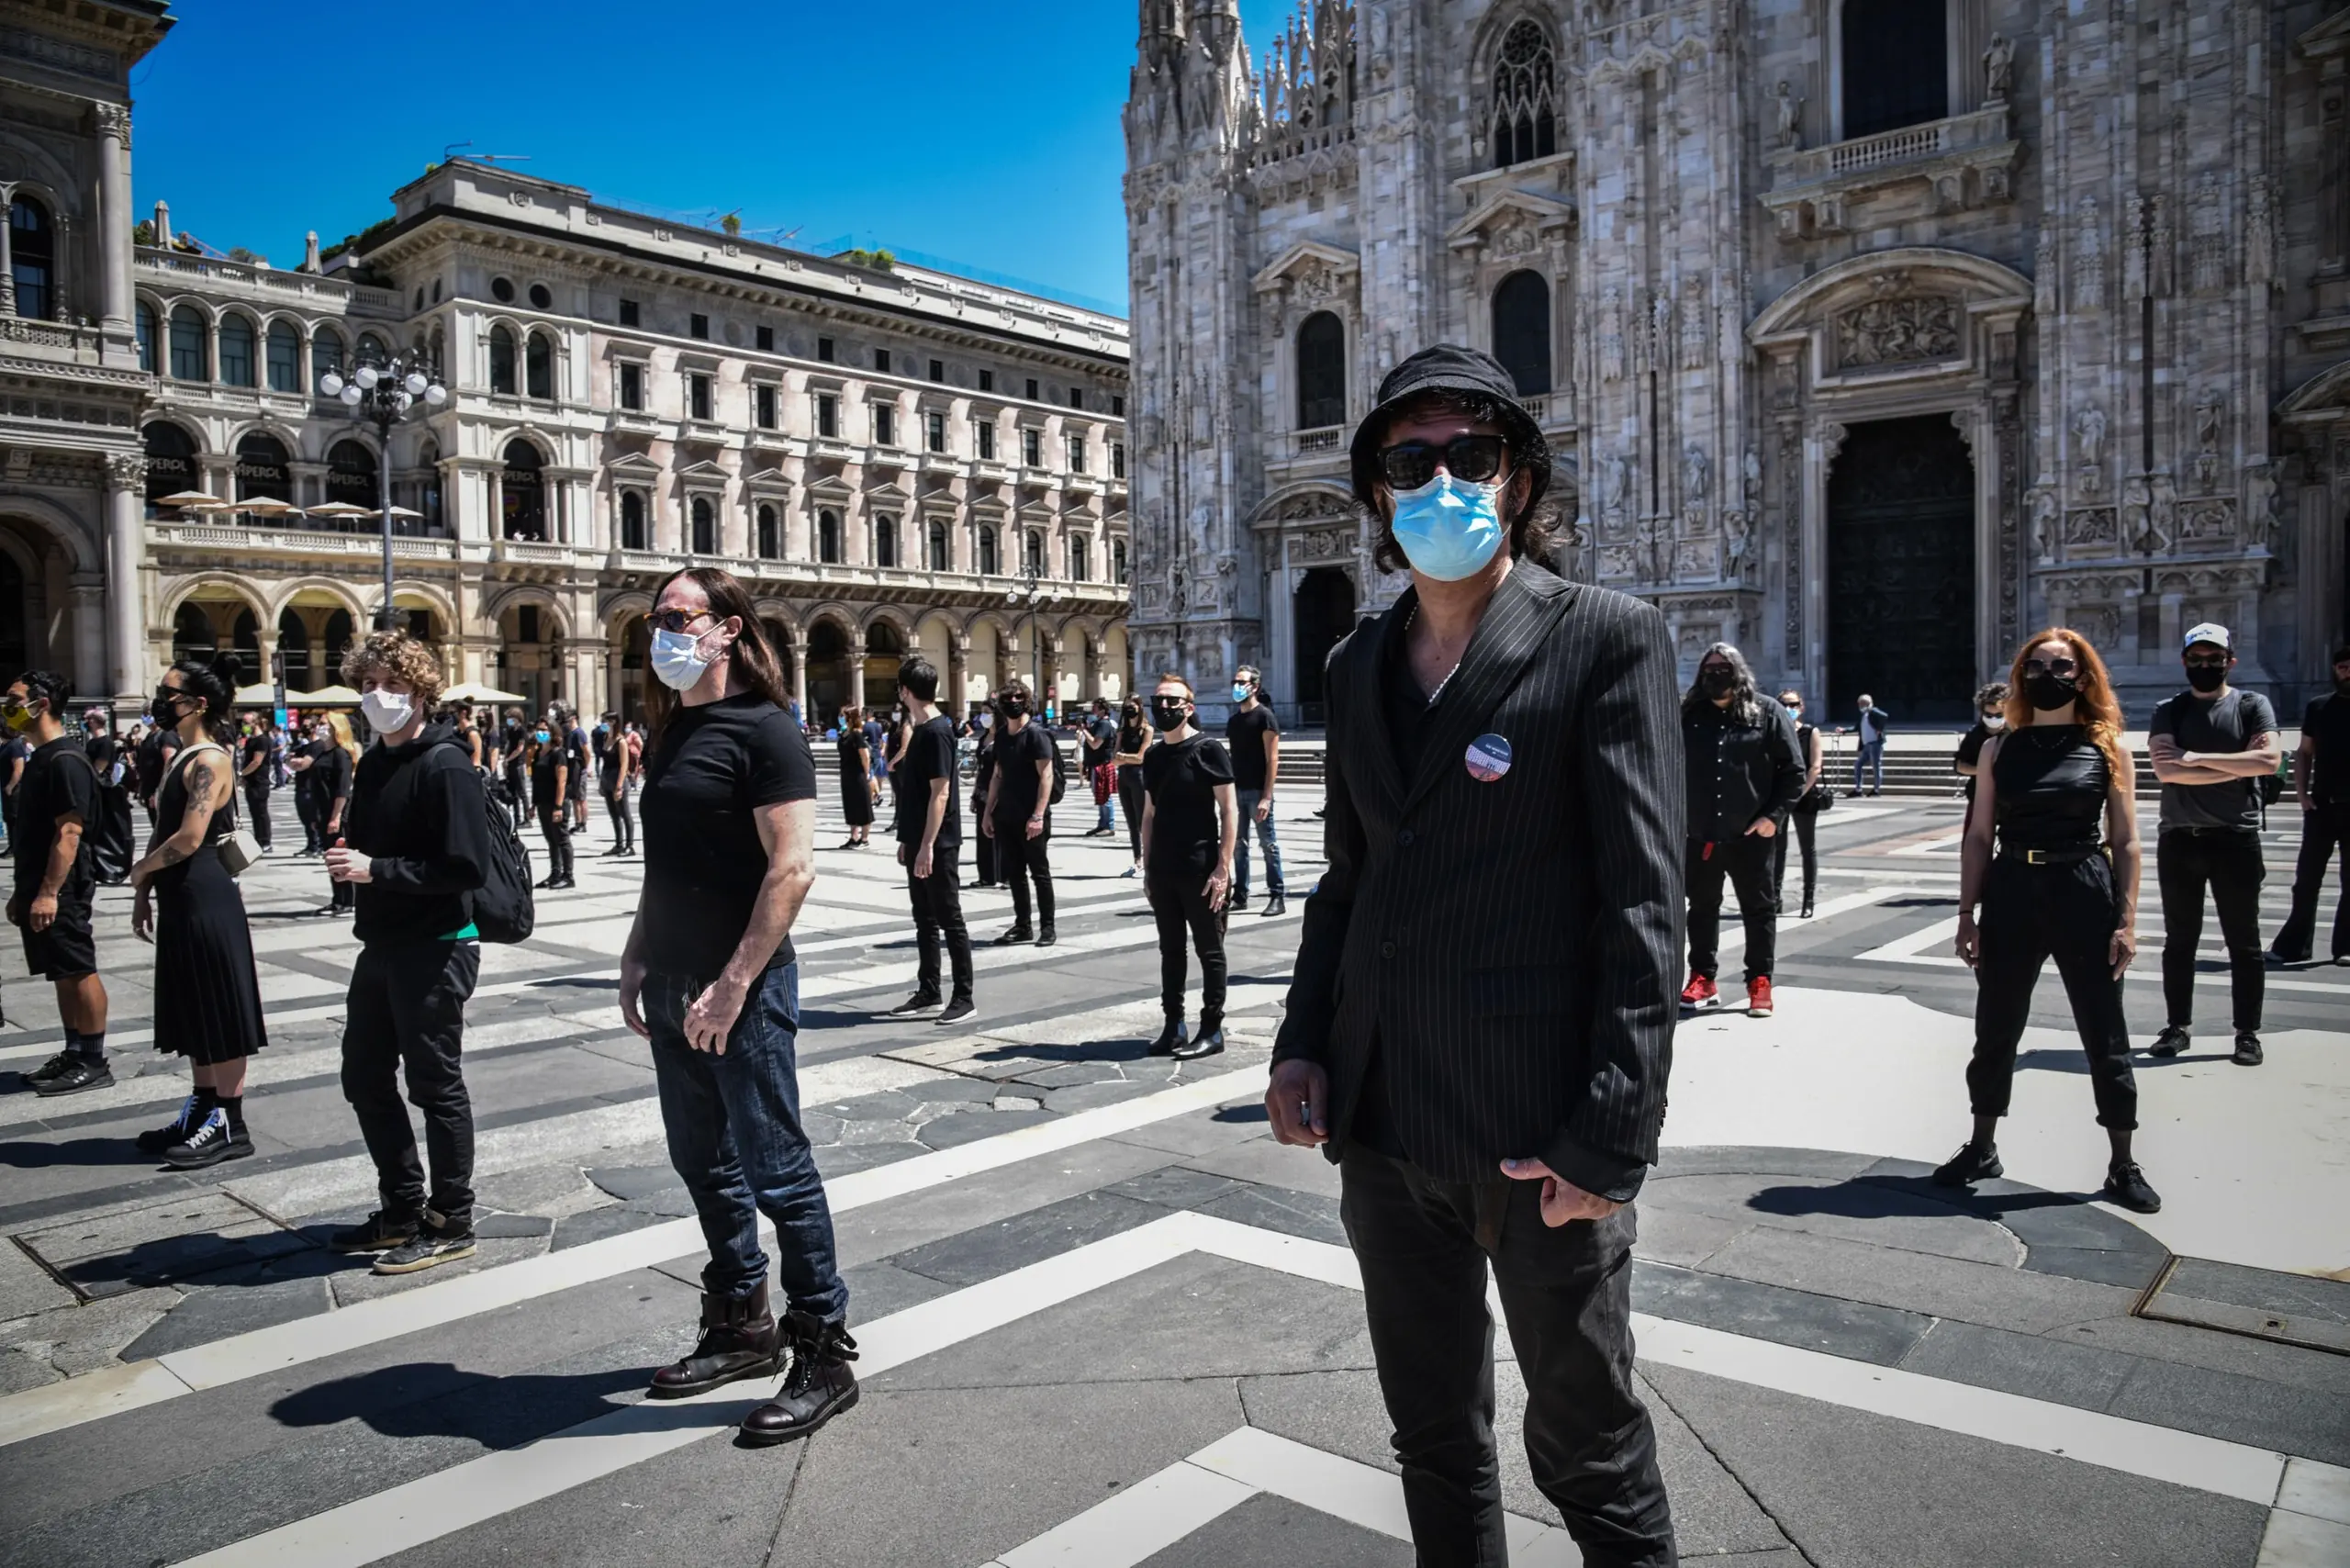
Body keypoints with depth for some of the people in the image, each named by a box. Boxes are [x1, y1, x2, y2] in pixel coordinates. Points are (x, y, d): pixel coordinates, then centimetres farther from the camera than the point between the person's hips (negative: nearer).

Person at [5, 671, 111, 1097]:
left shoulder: (65, 760, -16)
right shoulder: (38, 757, 15)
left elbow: (69, 832, -21)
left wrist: (49, 892, -24)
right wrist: (21, 890, 20)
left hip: (61, 891, -10)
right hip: (39, 888, 10)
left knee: (79, 973, -4)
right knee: (62, 975, 13)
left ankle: (94, 1063, 2)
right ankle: (74, 1054, 21)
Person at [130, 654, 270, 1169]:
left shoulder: (209, 762, -16)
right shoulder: (181, 757, 14)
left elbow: (188, 838, -23)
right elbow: (165, 830, 16)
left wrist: (140, 869, -6)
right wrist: (145, 893, 12)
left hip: (207, 899, -10)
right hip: (179, 900, 10)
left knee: (220, 1014, -2)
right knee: (194, 1012, 16)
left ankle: (230, 1125, 5)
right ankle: (202, 1111, 27)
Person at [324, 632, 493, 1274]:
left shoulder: (445, 766, -15)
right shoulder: (373, 763, 12)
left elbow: (466, 866, -22)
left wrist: (376, 869, -22)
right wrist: (345, 858, 7)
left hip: (436, 949, -9)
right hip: (381, 947, 9)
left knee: (436, 1085, 1)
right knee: (365, 1078, 17)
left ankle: (450, 1225, 15)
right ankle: (403, 1208, 32)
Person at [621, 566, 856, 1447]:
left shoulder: (763, 731, -12)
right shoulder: (671, 733, 14)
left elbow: (792, 868, -19)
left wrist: (733, 985, -22)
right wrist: (638, 959, 14)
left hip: (742, 991, -8)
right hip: (674, 988, 9)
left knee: (775, 1172, -2)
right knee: (703, 1164, 16)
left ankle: (823, 1356, 10)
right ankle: (741, 1328, 31)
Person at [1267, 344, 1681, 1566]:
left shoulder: (1608, 641, -8)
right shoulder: (1358, 664, 10)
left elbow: (1644, 903, -12)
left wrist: (1609, 1139, -15)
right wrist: (1303, 1043, 4)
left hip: (1544, 1137, -5)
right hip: (1383, 1127, 6)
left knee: (1587, 1448, 13)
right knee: (1434, 1441, 21)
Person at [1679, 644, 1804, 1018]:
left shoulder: (1768, 713, -1)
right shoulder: (1688, 714, 6)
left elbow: (1794, 771, -1)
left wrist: (1774, 815, -10)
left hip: (1751, 835, -2)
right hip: (1699, 834, 2)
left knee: (1760, 909, 6)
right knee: (1702, 907, 10)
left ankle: (1759, 983, 17)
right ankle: (1702, 979, 21)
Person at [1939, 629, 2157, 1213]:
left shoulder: (2107, 748, 2)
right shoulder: (2000, 749, 5)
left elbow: (2125, 842, 0)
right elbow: (1979, 837, 4)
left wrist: (2126, 920, -6)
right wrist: (1967, 914, 0)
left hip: (2084, 895, -1)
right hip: (2011, 894, 2)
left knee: (2105, 1037, 6)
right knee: (1995, 1029, 10)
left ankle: (2123, 1166, 20)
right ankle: (1982, 1149, 25)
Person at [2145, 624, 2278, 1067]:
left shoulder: (2252, 706, 2)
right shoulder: (2168, 711, 5)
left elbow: (2270, 760, -15)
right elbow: (2165, 769, -11)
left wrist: (2199, 757, -13)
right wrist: (2239, 765, -11)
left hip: (2235, 838, -2)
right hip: (2178, 838, 2)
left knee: (2243, 942, 4)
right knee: (2179, 940, 9)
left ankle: (2248, 1034, 12)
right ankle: (2177, 1027, 18)